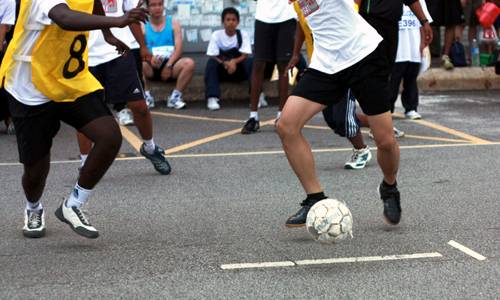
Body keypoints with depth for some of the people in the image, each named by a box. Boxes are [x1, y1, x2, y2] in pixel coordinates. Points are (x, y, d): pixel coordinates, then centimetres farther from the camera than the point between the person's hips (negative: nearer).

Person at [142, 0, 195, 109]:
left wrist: (169, 65, -14)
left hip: (171, 64, 1)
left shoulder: (173, 23, 13)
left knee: (189, 63, -30)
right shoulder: (143, 27, 11)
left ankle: (175, 96, -23)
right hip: (152, 68, -1)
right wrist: (150, 58, -23)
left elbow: (179, 48, 3)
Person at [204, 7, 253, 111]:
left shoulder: (243, 35, 1)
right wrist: (224, 63, -28)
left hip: (238, 70, 0)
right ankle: (212, 98, -39)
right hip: (221, 71, 0)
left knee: (250, 62, -27)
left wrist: (234, 62, -30)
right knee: (211, 63, -30)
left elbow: (244, 56, -8)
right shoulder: (216, 35, 0)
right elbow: (212, 56, -7)